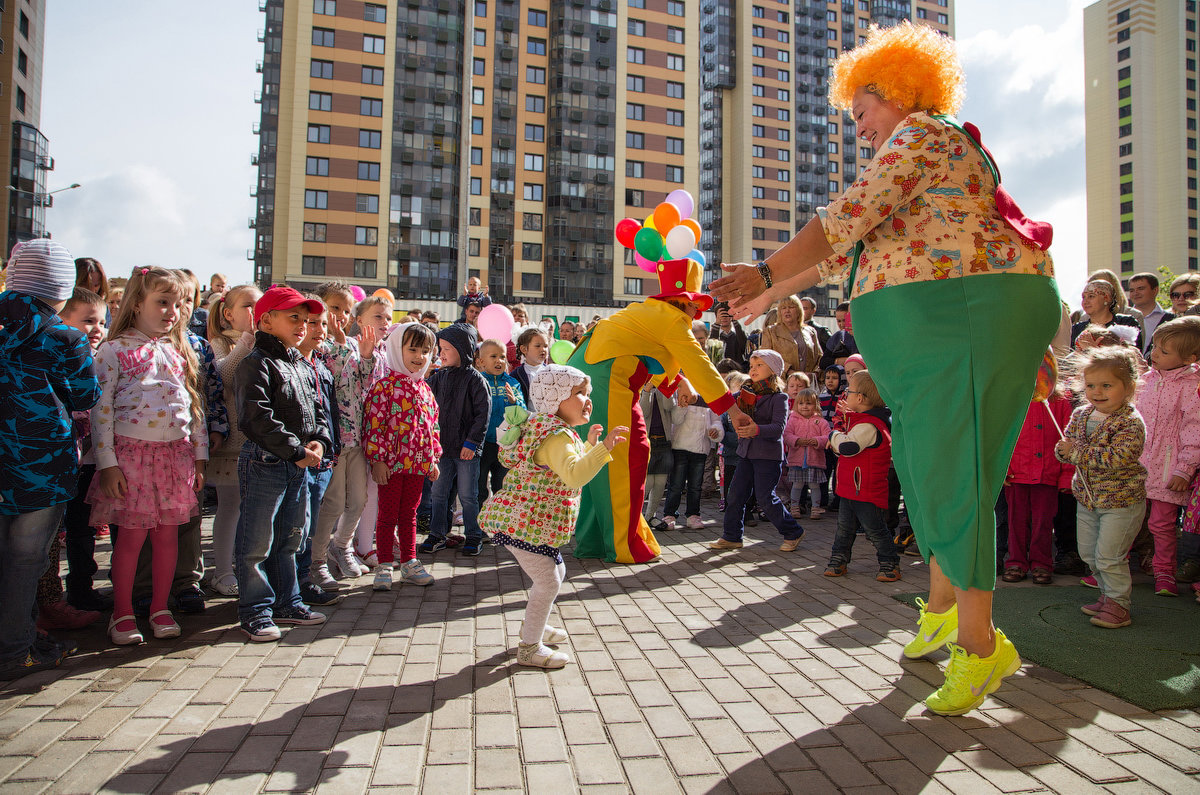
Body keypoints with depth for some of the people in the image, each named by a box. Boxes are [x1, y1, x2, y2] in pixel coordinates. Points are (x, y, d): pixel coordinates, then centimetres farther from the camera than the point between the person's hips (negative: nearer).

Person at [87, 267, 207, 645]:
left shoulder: (181, 352, 11)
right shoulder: (114, 351, -1)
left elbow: (196, 406, 14)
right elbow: (101, 409, -4)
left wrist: (199, 455, 11)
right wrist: (107, 462, -9)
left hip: (177, 453, 4)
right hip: (131, 452, -4)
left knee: (168, 533, 8)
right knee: (131, 535, 2)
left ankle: (160, 608, 22)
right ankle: (122, 613, 18)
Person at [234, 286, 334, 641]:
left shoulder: (303, 366, 16)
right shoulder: (256, 364, -11)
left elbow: (318, 409, 18)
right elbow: (258, 419, -20)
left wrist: (320, 441, -2)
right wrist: (297, 450, -19)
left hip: (299, 465, 8)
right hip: (265, 462, -8)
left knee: (288, 539, 17)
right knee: (256, 542, 1)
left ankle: (285, 603, 29)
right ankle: (255, 611, 13)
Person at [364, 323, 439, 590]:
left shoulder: (425, 389, 10)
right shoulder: (385, 386, -10)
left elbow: (432, 425, 15)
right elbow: (374, 423, -13)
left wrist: (433, 459, 13)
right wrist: (377, 460, -15)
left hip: (418, 464, 6)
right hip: (391, 463, -6)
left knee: (409, 514, 15)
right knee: (388, 515, 5)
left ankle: (409, 563, 25)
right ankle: (384, 566, 16)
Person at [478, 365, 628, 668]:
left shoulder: (560, 432, 15)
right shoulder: (557, 436, -21)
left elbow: (571, 467, 28)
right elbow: (574, 475, -38)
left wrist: (589, 445, 23)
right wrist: (603, 448, -42)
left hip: (533, 524, 11)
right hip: (525, 524, -11)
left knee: (555, 573, 23)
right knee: (548, 581, -5)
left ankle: (533, 626, 41)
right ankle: (529, 648, 9)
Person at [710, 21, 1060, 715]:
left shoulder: (922, 130, -1)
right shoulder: (925, 156, 29)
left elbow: (849, 216, -16)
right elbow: (852, 249, 28)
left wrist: (765, 272, -15)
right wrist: (774, 295, 26)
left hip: (967, 314, -10)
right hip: (930, 327, 10)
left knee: (951, 474, -11)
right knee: (926, 464, 13)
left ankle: (979, 645, -3)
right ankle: (942, 606, 28)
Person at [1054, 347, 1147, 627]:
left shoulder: (1131, 422, -17)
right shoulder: (1080, 415, 4)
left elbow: (1118, 458, -28)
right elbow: (1065, 450, 7)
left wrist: (1078, 452, -26)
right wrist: (1063, 450, -17)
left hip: (1121, 501, -7)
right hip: (1087, 498, 7)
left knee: (1108, 556, -3)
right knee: (1088, 553, 15)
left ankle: (1118, 605, 14)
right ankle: (1108, 596, 32)